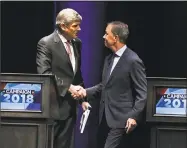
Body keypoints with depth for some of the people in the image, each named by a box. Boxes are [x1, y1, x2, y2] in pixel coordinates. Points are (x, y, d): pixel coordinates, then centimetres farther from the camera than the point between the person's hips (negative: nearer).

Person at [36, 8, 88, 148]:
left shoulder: (77, 43, 11)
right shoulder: (46, 43, -11)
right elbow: (44, 74, -18)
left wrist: (82, 95, 9)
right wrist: (68, 87, -19)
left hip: (70, 105, 7)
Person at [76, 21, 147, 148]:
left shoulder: (133, 61, -13)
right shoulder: (109, 59, 15)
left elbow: (142, 93, -13)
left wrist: (134, 116, -20)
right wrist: (86, 92, 4)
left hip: (121, 119, -9)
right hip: (105, 118, 9)